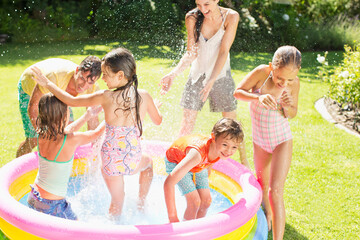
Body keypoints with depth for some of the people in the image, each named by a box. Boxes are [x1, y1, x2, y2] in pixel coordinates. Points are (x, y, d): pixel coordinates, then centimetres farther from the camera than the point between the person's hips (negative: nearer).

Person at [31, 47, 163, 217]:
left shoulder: (107, 97, -13)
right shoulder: (144, 96, -5)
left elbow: (72, 101, -4)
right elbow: (158, 121, 12)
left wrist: (48, 84, 8)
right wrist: (155, 106, 34)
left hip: (112, 161, -2)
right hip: (133, 160, 2)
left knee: (117, 201, 22)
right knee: (148, 163, 37)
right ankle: (141, 205, 42)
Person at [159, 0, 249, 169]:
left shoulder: (231, 17, -14)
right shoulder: (192, 18, -10)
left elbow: (224, 52, -19)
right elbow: (191, 53, -10)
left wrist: (211, 81, -28)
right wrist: (173, 74, -26)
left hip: (221, 75, -1)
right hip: (197, 74, 1)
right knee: (187, 122, 0)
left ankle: (244, 161, 23)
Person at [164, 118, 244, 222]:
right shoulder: (198, 153, -47)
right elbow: (169, 182, -48)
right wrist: (173, 218, -44)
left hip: (198, 166, 6)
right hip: (176, 162, -5)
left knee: (206, 201, 2)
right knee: (194, 202, -15)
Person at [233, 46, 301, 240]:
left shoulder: (294, 83, -17)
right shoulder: (262, 72, -21)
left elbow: (292, 115, -4)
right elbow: (238, 92, -16)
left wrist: (288, 106, -27)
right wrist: (258, 97, -35)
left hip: (282, 140, -2)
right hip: (259, 140, 2)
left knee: (276, 191, -12)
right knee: (262, 186, 22)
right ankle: (268, 214, 52)